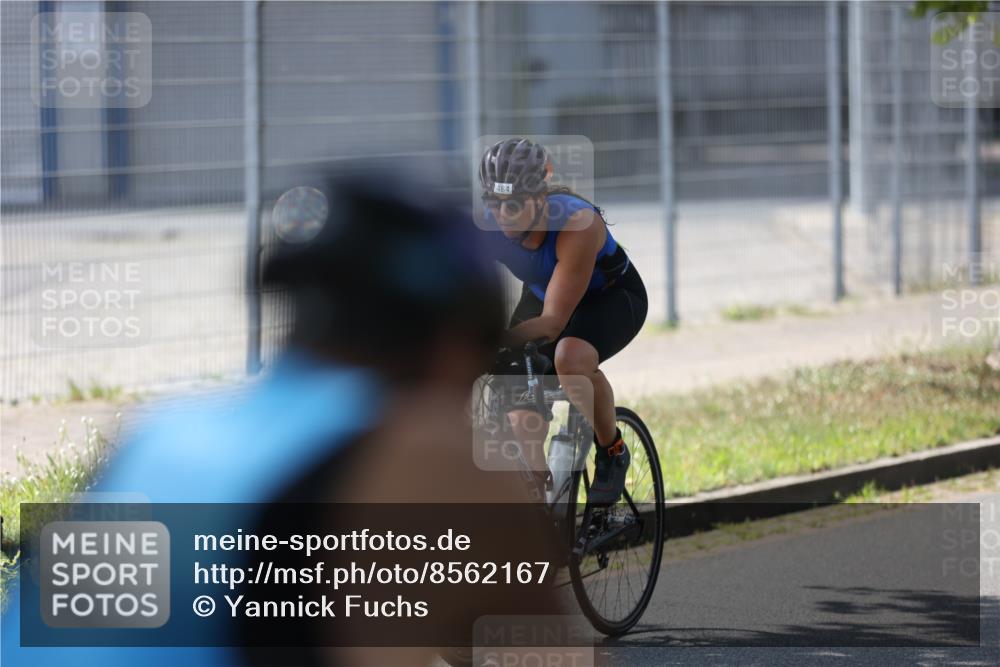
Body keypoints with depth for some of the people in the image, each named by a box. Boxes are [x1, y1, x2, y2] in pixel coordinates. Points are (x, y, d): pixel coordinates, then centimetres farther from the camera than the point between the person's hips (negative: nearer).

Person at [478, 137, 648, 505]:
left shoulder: (578, 224, -39)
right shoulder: (487, 226, -27)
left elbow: (554, 321, -41)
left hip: (612, 296, -5)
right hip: (542, 294, 5)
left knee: (571, 355, -36)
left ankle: (612, 451, -11)